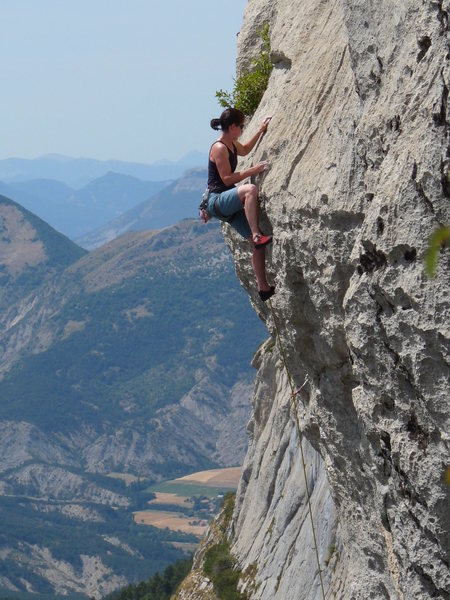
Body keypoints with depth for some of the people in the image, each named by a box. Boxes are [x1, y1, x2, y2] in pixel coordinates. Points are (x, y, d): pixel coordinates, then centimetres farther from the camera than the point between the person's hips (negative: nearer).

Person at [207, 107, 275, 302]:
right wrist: (252, 171, -20)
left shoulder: (232, 144, 14)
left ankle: (263, 287, 9)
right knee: (250, 189, -39)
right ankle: (257, 235, -37)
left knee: (257, 244, 3)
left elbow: (244, 150, 38)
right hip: (217, 201, -10)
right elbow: (227, 179, -20)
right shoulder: (219, 148, -15)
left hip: (231, 203, 10)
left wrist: (260, 131, 32)